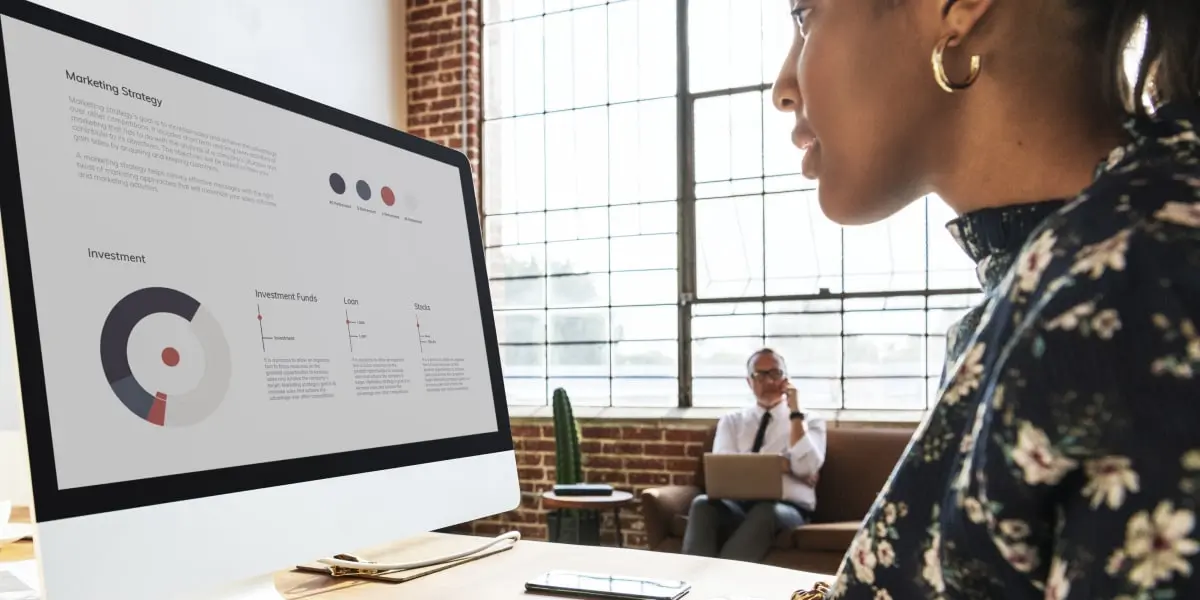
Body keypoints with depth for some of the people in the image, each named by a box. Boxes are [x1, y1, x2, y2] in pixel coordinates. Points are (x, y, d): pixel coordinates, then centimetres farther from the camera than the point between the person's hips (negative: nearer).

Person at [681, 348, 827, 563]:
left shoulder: (810, 422, 14)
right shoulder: (731, 421, 18)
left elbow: (805, 468, -6)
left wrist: (795, 413, -5)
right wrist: (783, 465, -7)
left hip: (788, 509, -2)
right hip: (737, 504, 2)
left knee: (765, 512, -38)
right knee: (703, 504, -32)